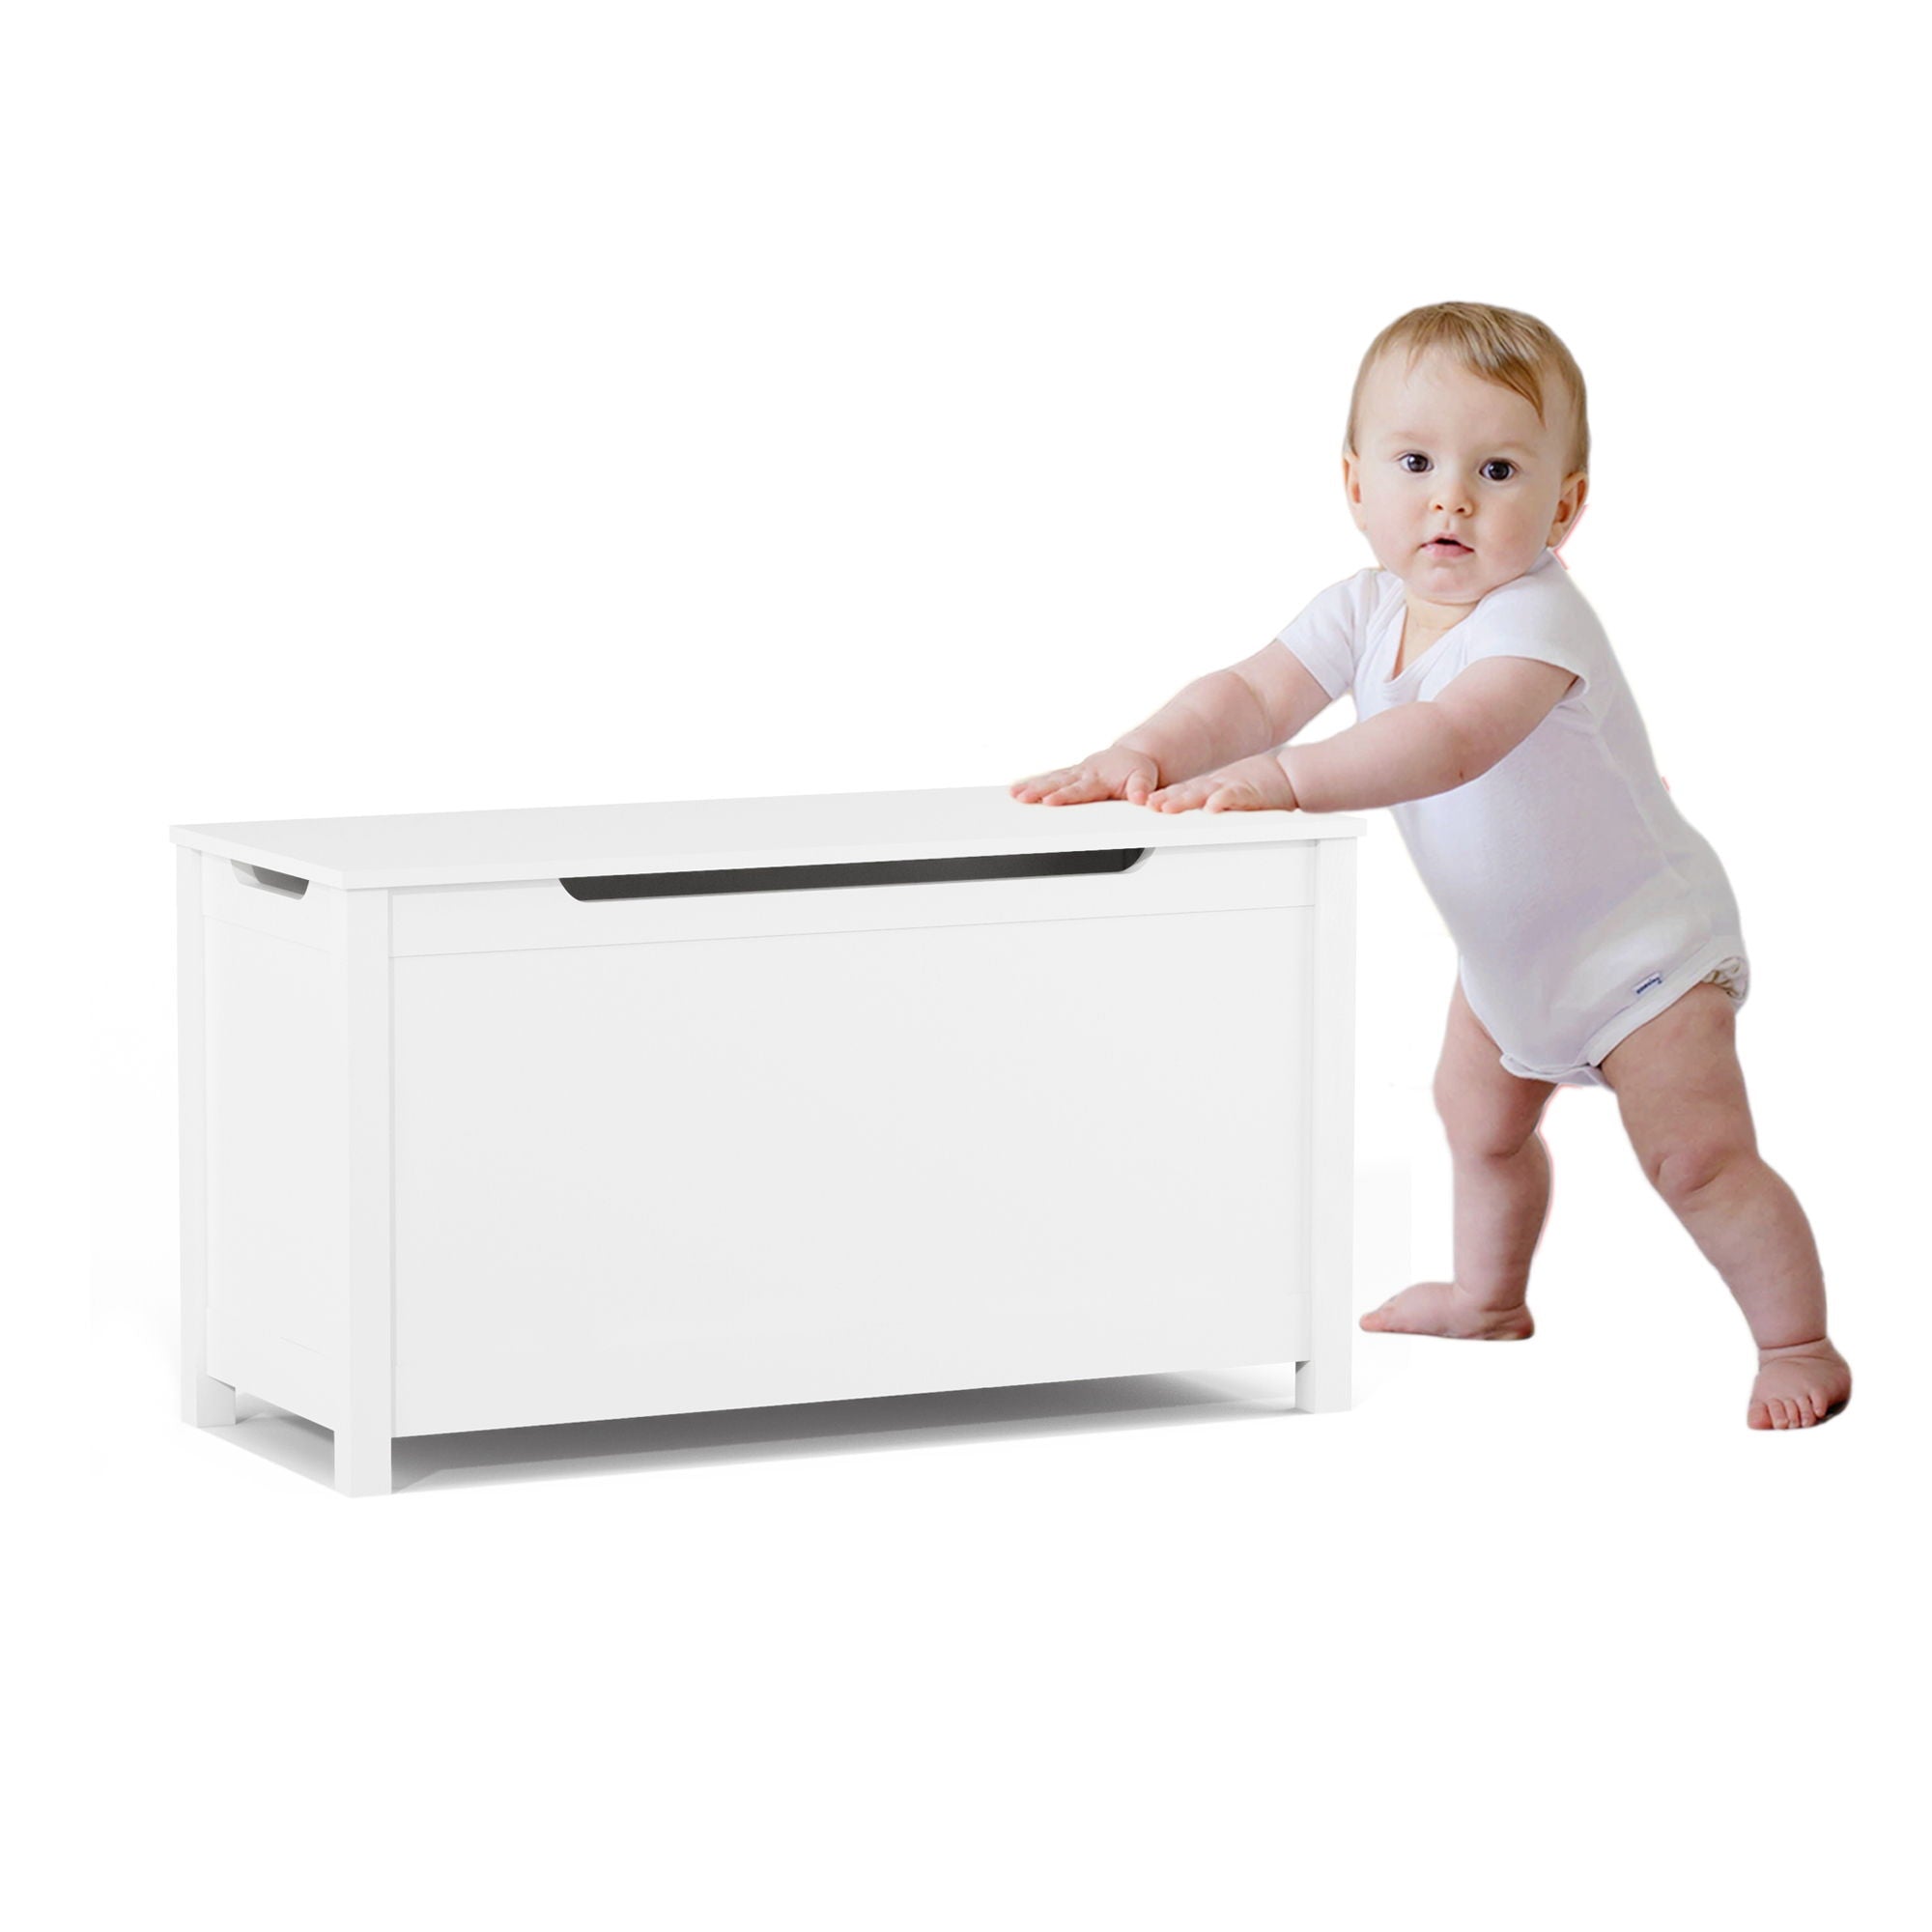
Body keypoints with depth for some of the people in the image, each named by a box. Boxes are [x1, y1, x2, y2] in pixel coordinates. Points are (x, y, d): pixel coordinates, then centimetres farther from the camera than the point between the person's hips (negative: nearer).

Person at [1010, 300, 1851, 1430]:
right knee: (1478, 1115, 27)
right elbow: (1254, 694, -17)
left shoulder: (1535, 620, -35)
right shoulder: (1366, 612, -10)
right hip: (1510, 945, 9)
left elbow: (1450, 741, -51)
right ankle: (1490, 1297, 51)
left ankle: (1799, 1345, 0)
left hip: (1641, 941, -8)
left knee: (1697, 1154, -17)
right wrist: (1144, 756, -37)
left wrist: (1281, 780, -61)